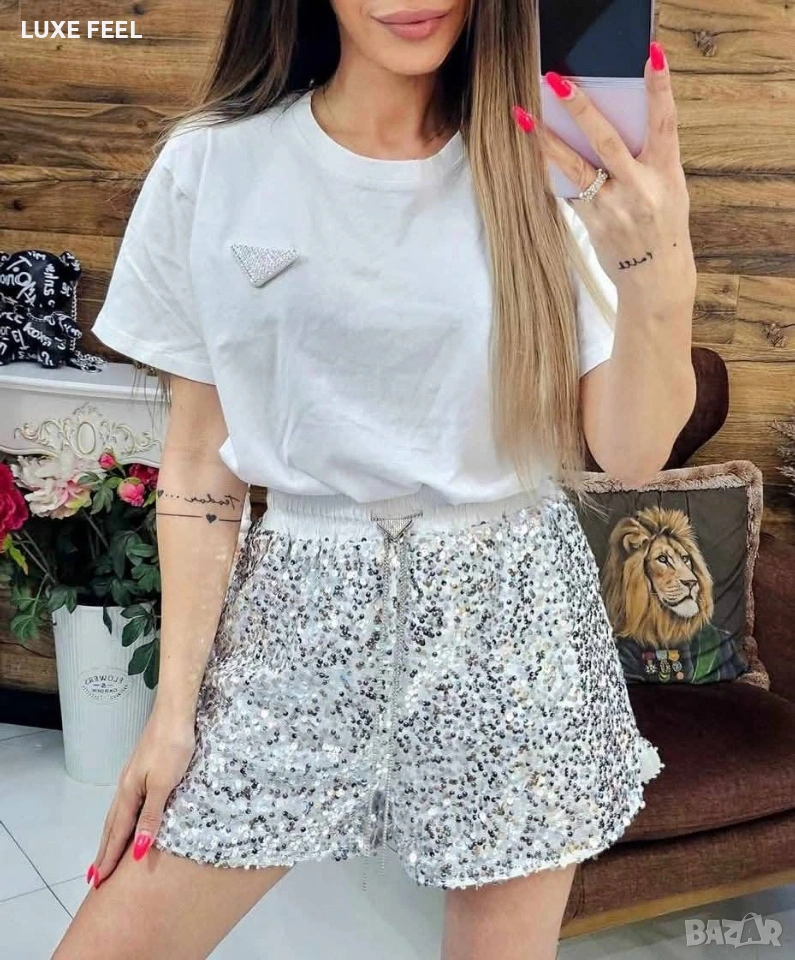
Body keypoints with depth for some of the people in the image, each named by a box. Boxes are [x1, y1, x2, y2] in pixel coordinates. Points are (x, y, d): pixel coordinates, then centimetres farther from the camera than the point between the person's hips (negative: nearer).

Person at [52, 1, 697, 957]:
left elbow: (631, 453, -5)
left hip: (511, 614, 1)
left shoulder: (548, 164, -2)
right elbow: (198, 459, 1)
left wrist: (660, 269, -23)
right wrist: (175, 703, 1)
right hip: (300, 612, 1)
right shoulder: (211, 167, -3)